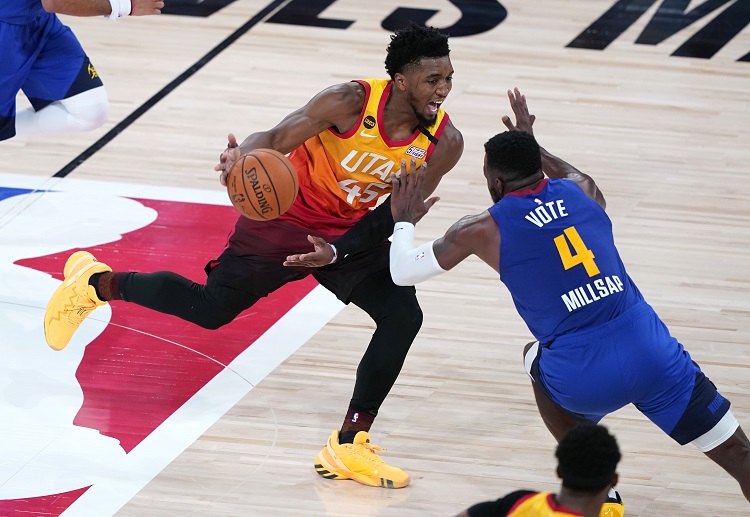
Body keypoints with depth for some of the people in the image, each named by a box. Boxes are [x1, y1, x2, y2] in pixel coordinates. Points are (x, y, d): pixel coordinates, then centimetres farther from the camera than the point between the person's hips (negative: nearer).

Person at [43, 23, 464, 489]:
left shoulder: (444, 143, -19)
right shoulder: (351, 102, -30)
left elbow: (398, 213, -11)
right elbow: (276, 139, -28)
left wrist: (338, 253, -21)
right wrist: (243, 154, -50)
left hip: (351, 232, 4)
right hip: (287, 218, -4)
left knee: (404, 316, -16)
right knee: (210, 309, 5)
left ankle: (349, 447, -7)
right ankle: (96, 283, 30)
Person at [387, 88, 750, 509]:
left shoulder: (484, 229, 2)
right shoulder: (582, 193, 12)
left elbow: (403, 272, 14)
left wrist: (404, 221, 32)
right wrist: (531, 144, 51)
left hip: (586, 380, -1)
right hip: (654, 355, 2)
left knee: (539, 360, 33)